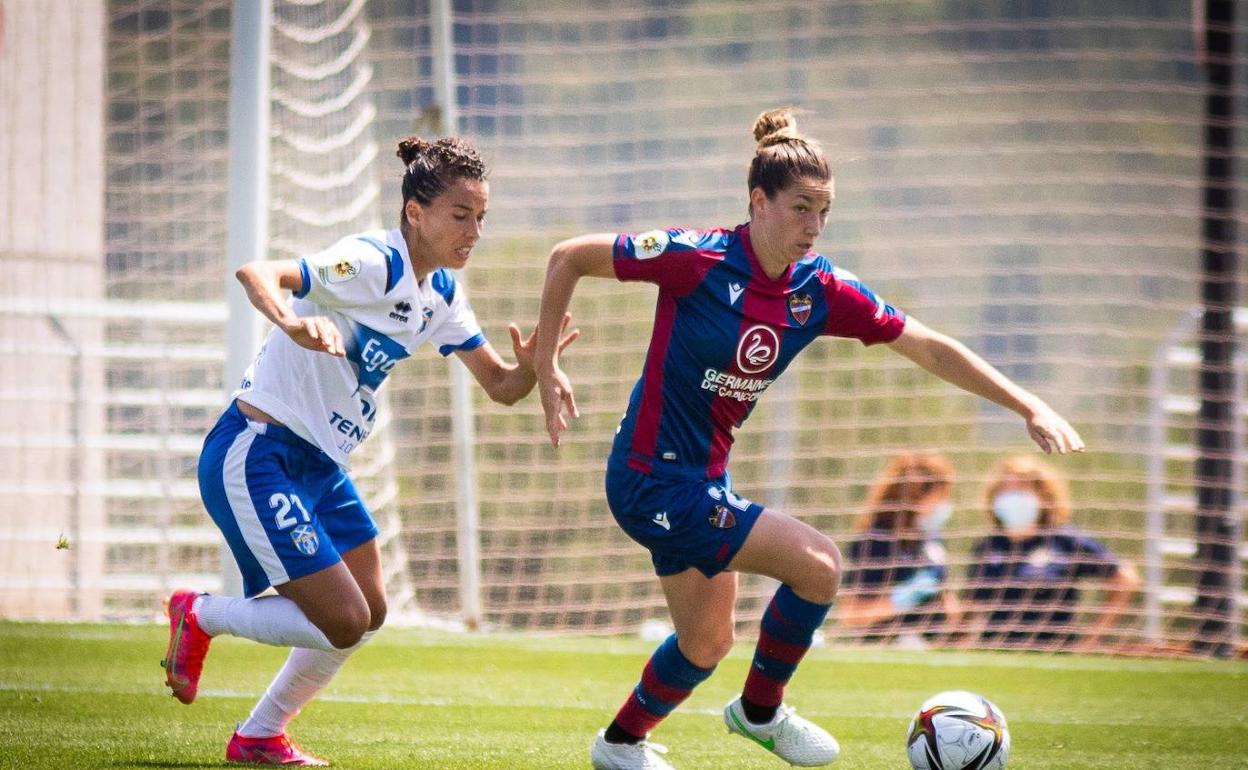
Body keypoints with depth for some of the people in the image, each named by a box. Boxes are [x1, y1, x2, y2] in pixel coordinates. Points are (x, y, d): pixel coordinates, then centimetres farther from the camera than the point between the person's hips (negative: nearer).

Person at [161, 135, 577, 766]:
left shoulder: (441, 296, 8)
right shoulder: (373, 264, -20)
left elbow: (500, 386, 13)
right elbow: (256, 273, -32)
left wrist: (530, 366, -11)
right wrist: (291, 321, -54)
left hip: (317, 464, 10)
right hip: (257, 456, -10)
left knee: (369, 612, 14)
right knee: (343, 624, -13)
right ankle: (199, 616, 10)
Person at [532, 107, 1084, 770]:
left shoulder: (819, 292, -3)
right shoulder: (699, 261, -21)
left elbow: (929, 348, 1)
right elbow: (569, 258, -13)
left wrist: (1030, 407, -4)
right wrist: (545, 366, -11)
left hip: (703, 479, 7)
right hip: (654, 480, -7)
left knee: (706, 643, 18)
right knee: (817, 563, -14)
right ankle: (761, 710, 8)